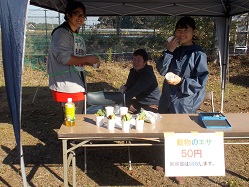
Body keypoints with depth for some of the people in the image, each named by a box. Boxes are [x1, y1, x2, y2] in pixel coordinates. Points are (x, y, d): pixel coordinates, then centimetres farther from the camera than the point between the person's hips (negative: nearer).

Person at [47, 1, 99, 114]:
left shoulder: (78, 36, 19)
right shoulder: (61, 33, -9)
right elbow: (64, 58, -19)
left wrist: (90, 63, 6)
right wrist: (87, 59, -13)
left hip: (78, 85, 9)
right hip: (67, 86, -9)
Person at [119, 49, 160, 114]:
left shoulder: (148, 74, -24)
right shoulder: (133, 71, 3)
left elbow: (135, 91, -30)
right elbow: (128, 85, 9)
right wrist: (124, 88, -14)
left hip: (151, 106, -8)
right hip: (139, 102, 8)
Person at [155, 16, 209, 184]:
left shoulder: (198, 54, -10)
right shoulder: (174, 51, 7)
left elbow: (202, 81, -12)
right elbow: (161, 70, -3)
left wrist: (181, 81, -23)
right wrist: (169, 51, -12)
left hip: (185, 102, -6)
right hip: (167, 98, 6)